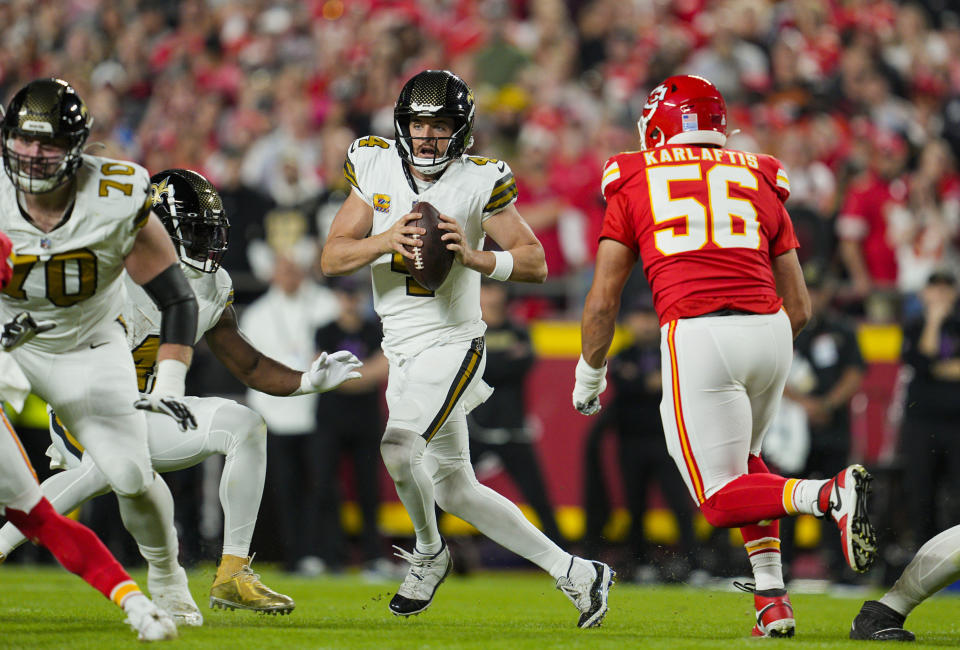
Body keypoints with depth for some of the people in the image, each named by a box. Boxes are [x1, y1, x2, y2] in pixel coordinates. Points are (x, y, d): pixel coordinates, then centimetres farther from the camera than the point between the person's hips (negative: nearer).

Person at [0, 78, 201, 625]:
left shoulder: (117, 204, -23)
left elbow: (177, 299, -15)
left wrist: (170, 384, -25)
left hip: (92, 349, 0)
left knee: (133, 479, -2)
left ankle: (166, 576, 26)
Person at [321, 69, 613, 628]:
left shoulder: (479, 183, -9)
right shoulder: (376, 168, 2)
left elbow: (536, 264, -7)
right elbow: (333, 259, -1)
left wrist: (474, 256, -22)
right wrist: (385, 240, -19)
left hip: (451, 345, -6)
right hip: (403, 349, 6)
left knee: (399, 448, -26)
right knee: (455, 489, 10)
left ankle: (429, 551, 3)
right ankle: (572, 571, 19)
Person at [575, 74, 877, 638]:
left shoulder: (634, 185, 15)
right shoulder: (759, 184, 22)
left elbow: (602, 303, 12)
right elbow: (799, 307, 20)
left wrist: (589, 375, 28)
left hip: (697, 334, -4)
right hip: (770, 331, 4)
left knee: (722, 499, 3)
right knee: (742, 462, 28)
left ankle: (831, 494, -23)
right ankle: (773, 598, 12)